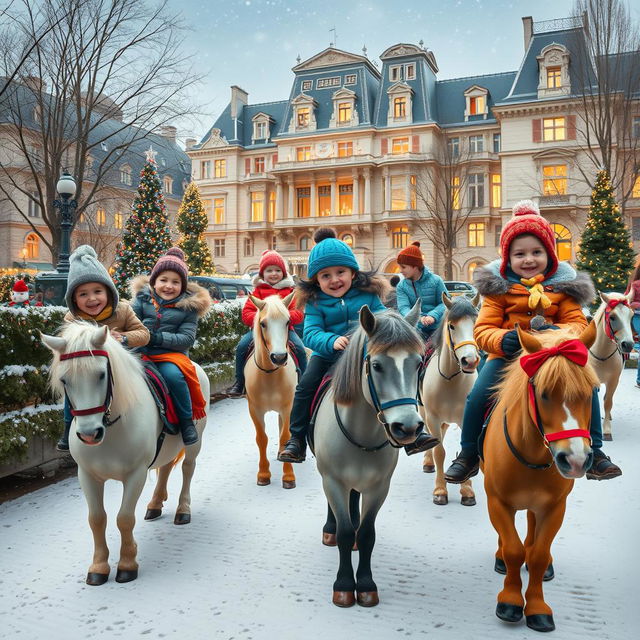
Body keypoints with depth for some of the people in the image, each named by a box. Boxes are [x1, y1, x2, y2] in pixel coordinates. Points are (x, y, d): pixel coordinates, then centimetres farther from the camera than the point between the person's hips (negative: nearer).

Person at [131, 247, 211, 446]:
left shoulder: (187, 305, 2)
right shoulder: (143, 298, 9)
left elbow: (187, 339, -4)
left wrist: (158, 338, -16)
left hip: (171, 353, -3)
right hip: (140, 351, 3)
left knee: (172, 374, -34)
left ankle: (187, 420, -13)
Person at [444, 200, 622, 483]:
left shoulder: (561, 285, 1)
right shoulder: (499, 286, -4)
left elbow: (578, 323, -3)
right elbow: (483, 329, -8)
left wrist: (558, 332, -28)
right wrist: (502, 339, -32)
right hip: (508, 354, -1)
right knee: (478, 396, -18)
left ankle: (594, 451, 7)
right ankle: (468, 455, 6)